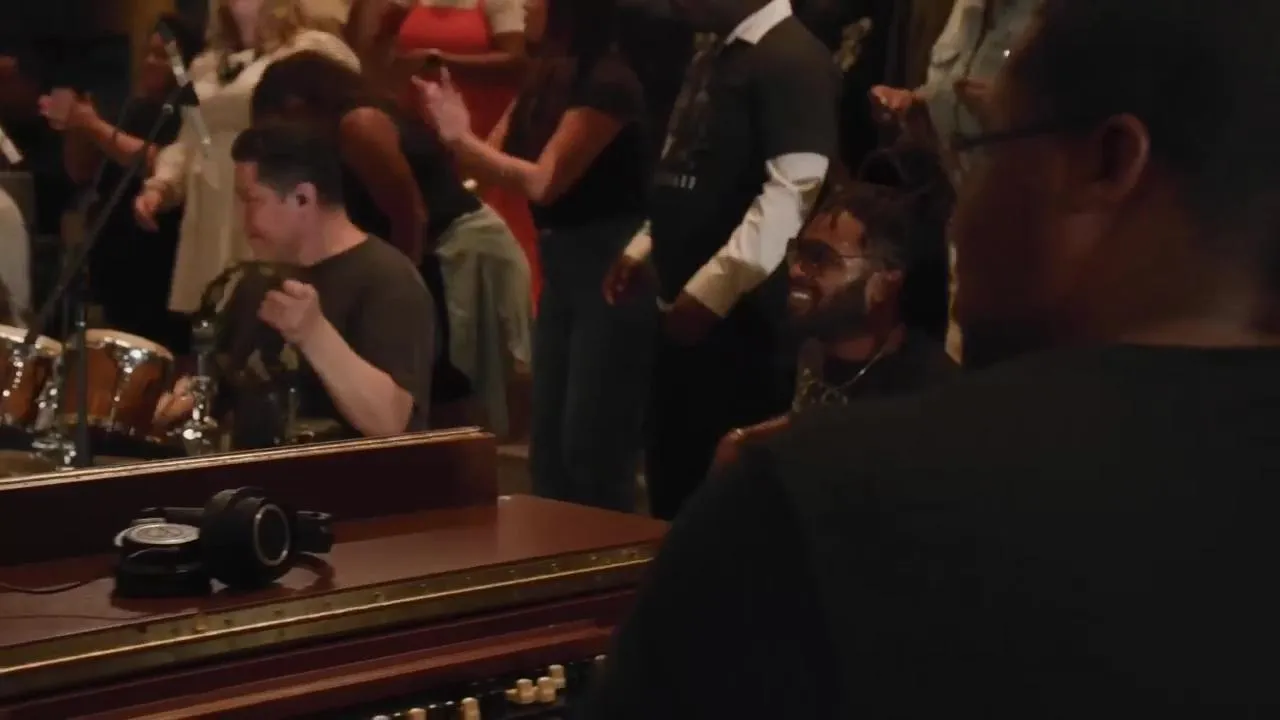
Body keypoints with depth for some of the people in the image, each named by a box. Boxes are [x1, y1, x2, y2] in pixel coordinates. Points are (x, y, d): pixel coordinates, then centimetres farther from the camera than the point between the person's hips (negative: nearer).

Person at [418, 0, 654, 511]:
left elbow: (542, 181, -19)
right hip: (561, 267, 9)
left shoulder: (608, 82, -17)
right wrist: (456, 133, -10)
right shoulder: (546, 76, 8)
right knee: (550, 449, 13)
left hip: (611, 271, -9)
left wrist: (459, 136, -13)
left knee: (593, 450, -4)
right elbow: (496, 160, 9)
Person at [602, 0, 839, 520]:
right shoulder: (712, 56, 16)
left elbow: (792, 192, -22)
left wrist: (712, 287, -24)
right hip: (687, 306, 9)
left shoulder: (792, 60, -13)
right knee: (674, 478, 14)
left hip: (742, 311, -9)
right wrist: (644, 248, 15)